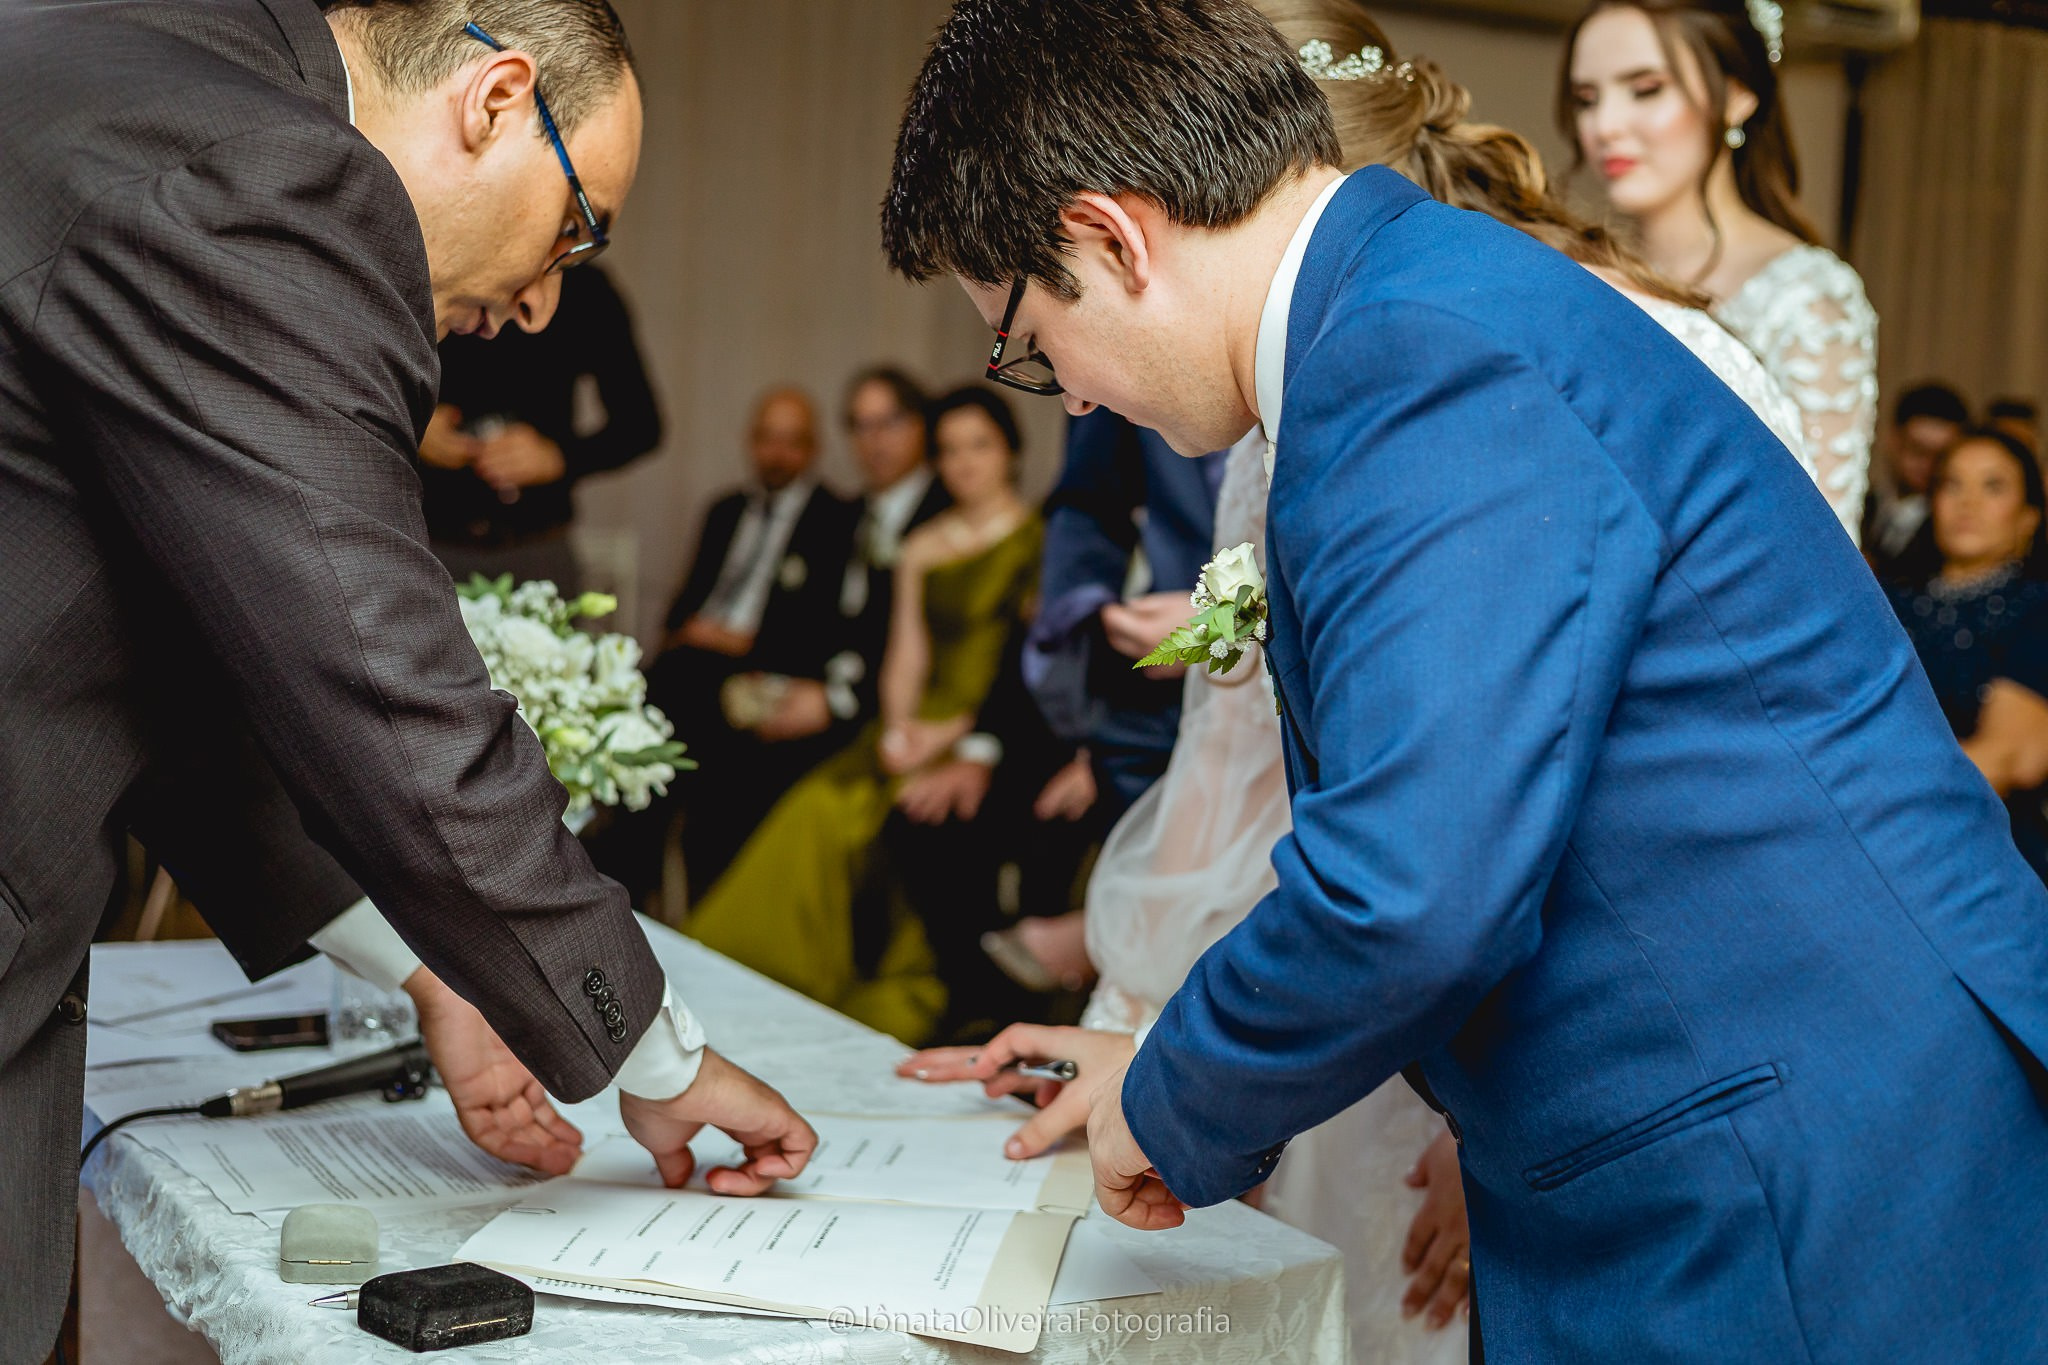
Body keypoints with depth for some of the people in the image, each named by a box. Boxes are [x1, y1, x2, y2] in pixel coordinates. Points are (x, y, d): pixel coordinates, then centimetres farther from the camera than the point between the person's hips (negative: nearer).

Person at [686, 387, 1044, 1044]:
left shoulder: (1041, 541, 1)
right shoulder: (923, 547, 19)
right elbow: (906, 658, 16)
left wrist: (954, 734, -13)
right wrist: (899, 724, -4)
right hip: (922, 723, 5)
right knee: (819, 809, -20)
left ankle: (894, 1006, -20)